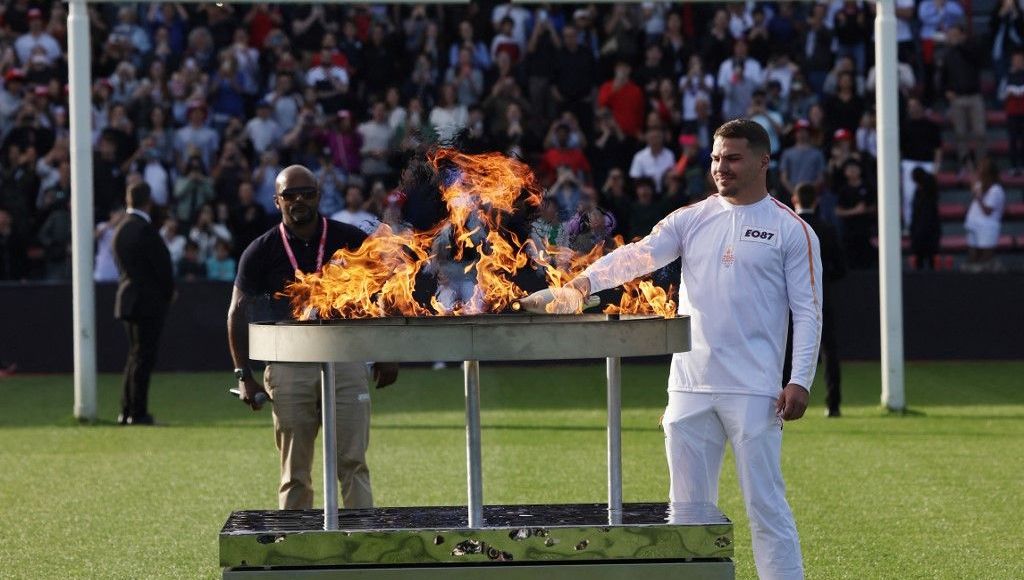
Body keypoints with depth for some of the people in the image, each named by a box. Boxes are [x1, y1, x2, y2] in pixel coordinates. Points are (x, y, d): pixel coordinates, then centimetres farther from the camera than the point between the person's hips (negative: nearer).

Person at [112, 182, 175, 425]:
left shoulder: (121, 229, 9)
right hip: (148, 301, -8)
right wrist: (169, 292, 3)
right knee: (144, 357, -4)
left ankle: (127, 411, 17)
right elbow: (162, 264, -16)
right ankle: (138, 412, -4)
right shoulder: (145, 230, -17)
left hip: (129, 299, 8)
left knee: (136, 355, 15)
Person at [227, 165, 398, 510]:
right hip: (288, 369, 0)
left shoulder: (350, 241, 3)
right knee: (294, 472, 5)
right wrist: (244, 376, -3)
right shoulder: (261, 252, 2)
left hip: (346, 361, 0)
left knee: (352, 464, -4)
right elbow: (239, 313, 4)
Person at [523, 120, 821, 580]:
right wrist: (580, 284, -20)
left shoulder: (791, 230, 1)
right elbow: (636, 256, -2)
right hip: (689, 387, 5)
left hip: (753, 390, -5)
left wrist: (800, 380, -12)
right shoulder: (691, 219, 11)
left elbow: (807, 312, -2)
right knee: (688, 504, 9)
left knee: (765, 503, -5)